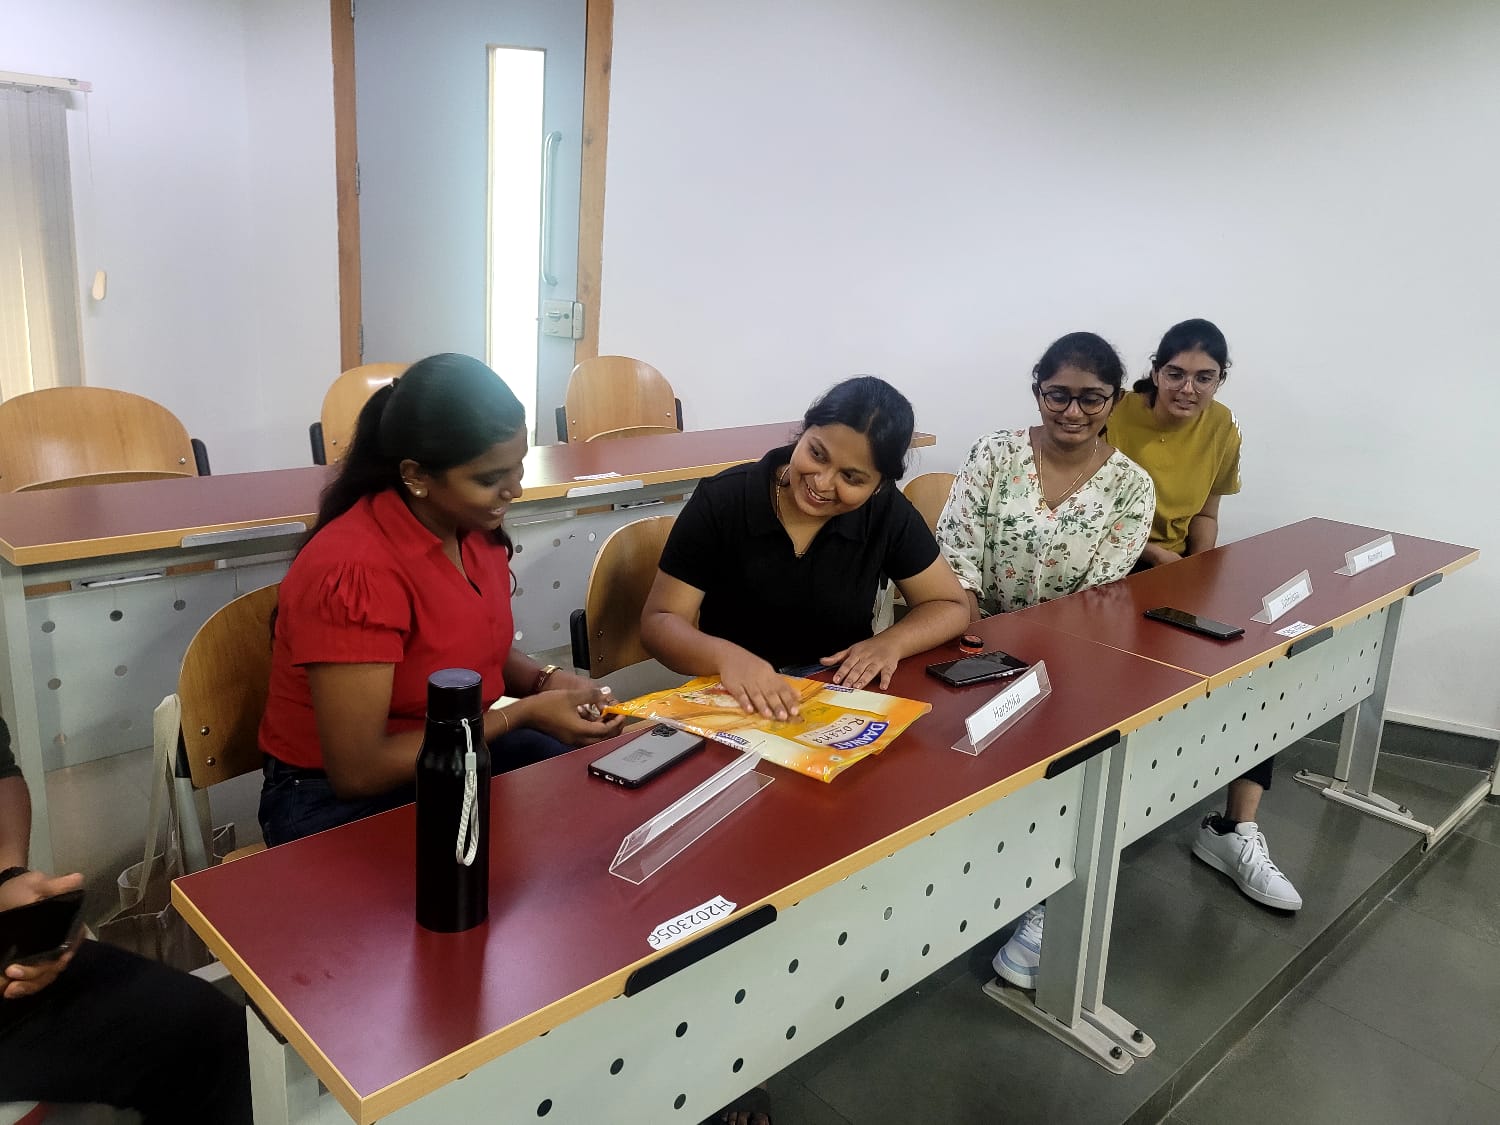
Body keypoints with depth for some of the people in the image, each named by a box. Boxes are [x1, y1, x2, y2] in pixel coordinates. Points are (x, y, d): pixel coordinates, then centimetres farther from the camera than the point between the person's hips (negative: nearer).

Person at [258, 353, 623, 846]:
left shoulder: (473, 525, -6)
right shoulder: (354, 570, -28)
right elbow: (357, 771, -26)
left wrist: (545, 682, -9)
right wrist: (522, 714, -25)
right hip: (343, 802, -7)